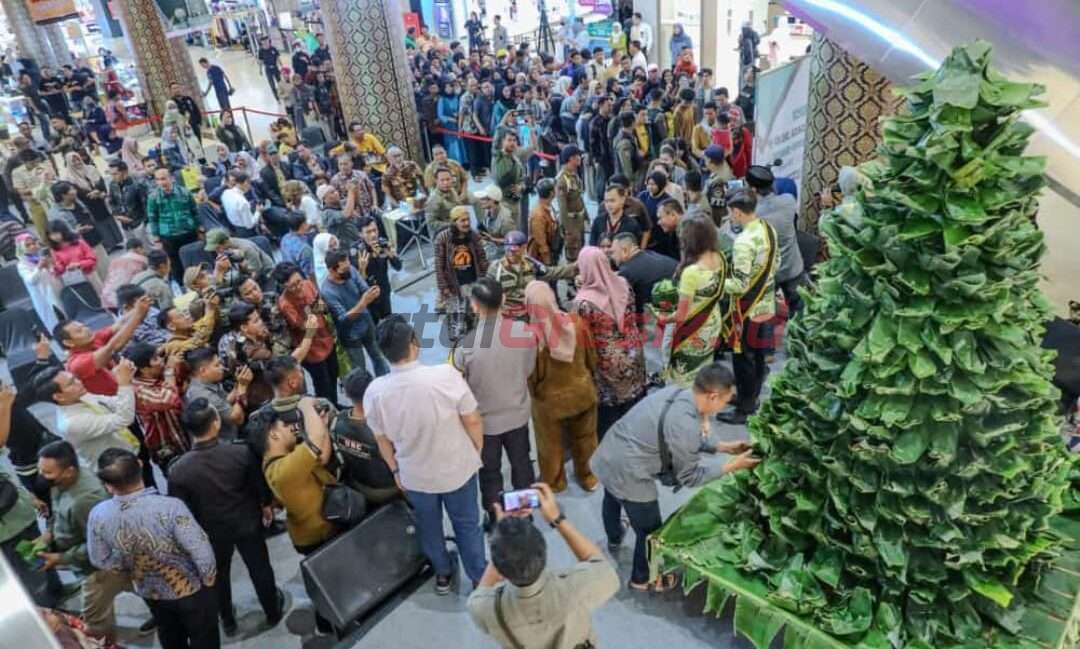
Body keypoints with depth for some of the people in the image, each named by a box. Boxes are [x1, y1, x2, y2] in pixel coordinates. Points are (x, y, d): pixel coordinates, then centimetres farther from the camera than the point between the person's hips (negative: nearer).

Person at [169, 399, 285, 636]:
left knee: (218, 575, 27)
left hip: (212, 531, 1)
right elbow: (260, 485, -12)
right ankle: (273, 612, 44)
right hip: (247, 522, 0)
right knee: (260, 568, 22)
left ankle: (227, 621, 48)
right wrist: (267, 505, 9)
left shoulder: (178, 470, -27)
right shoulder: (241, 452, -29)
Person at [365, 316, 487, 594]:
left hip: (414, 475, 2)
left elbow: (382, 439, -5)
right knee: (467, 524, 21)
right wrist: (477, 451, 3)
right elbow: (473, 421, -17)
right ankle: (480, 580, 38)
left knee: (428, 526, 27)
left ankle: (442, 574, 49)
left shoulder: (375, 391, -21)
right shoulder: (445, 375, -29)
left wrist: (396, 470, 13)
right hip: (458, 468, -2)